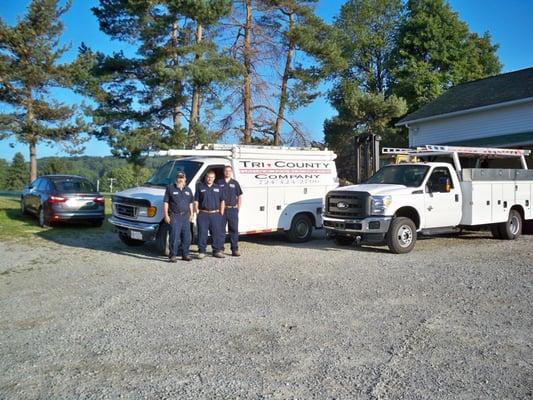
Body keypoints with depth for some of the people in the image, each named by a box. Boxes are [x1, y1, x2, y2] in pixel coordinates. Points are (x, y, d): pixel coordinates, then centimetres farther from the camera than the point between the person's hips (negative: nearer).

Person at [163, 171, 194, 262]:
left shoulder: (188, 190, 16)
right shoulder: (170, 188, 1)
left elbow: (190, 203, 21)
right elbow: (165, 202, -2)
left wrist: (191, 214, 12)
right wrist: (166, 215, -9)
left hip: (185, 216, 5)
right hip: (174, 216, -5)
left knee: (186, 237, 7)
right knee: (174, 237, -9)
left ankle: (185, 255, 17)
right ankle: (173, 255, -3)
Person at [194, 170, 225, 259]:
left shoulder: (218, 188, 13)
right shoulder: (200, 187, 7)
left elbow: (222, 201, 13)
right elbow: (196, 201, 6)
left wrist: (221, 213, 6)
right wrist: (197, 212, -3)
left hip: (215, 214, 2)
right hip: (203, 214, -2)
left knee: (217, 233, 2)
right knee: (202, 233, 0)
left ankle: (217, 251, 11)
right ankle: (201, 251, 9)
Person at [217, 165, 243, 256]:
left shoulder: (235, 183, 10)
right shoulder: (219, 183, 6)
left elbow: (240, 196, 13)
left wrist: (238, 208, 5)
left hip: (233, 210, 1)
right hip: (222, 210, -1)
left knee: (234, 230, 2)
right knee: (221, 230, 2)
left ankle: (235, 249, 7)